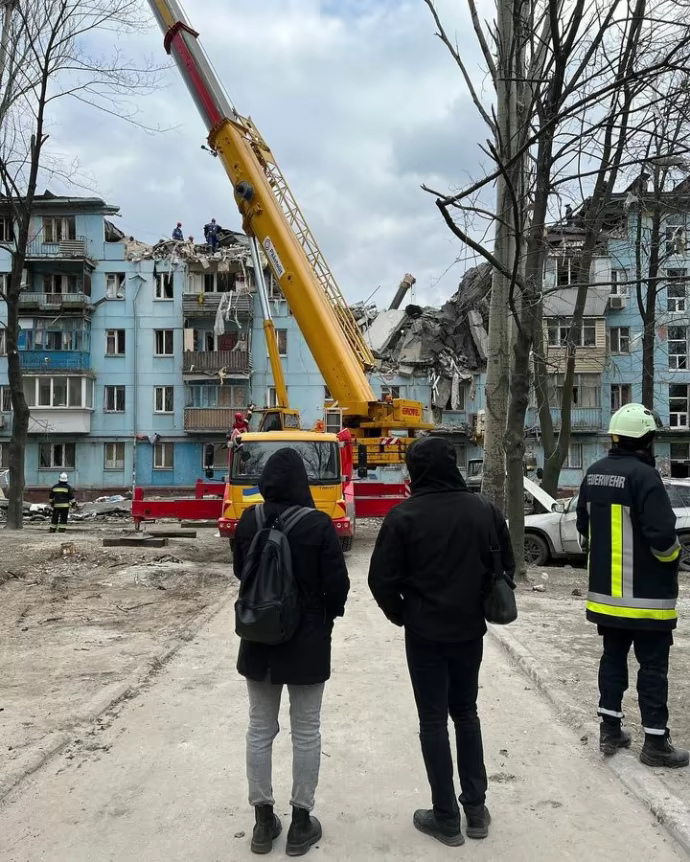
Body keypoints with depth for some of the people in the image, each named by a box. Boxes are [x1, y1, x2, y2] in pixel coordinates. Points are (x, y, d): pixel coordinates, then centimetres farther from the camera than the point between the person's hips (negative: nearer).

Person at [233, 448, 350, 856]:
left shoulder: (249, 521, -5)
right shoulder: (318, 524, -17)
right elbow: (337, 582, -12)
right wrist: (327, 616, 7)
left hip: (258, 637, 4)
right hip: (307, 640, -3)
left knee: (260, 728, 14)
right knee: (306, 731, 10)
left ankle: (263, 819, 24)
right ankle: (301, 822, 19)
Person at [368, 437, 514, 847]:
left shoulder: (404, 516, -15)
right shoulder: (485, 510, -2)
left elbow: (382, 580, -13)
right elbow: (506, 567, 5)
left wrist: (400, 614, 4)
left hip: (425, 633, -4)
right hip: (469, 630, 4)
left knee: (434, 720, 7)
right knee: (466, 713, 19)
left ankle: (447, 819, 14)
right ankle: (476, 808, 23)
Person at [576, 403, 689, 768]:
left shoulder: (594, 474, 5)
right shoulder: (644, 476, -20)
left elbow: (584, 528, 14)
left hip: (606, 591, 7)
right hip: (644, 595, -7)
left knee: (613, 658, 16)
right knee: (653, 667, 4)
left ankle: (610, 731, 22)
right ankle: (655, 742, 11)